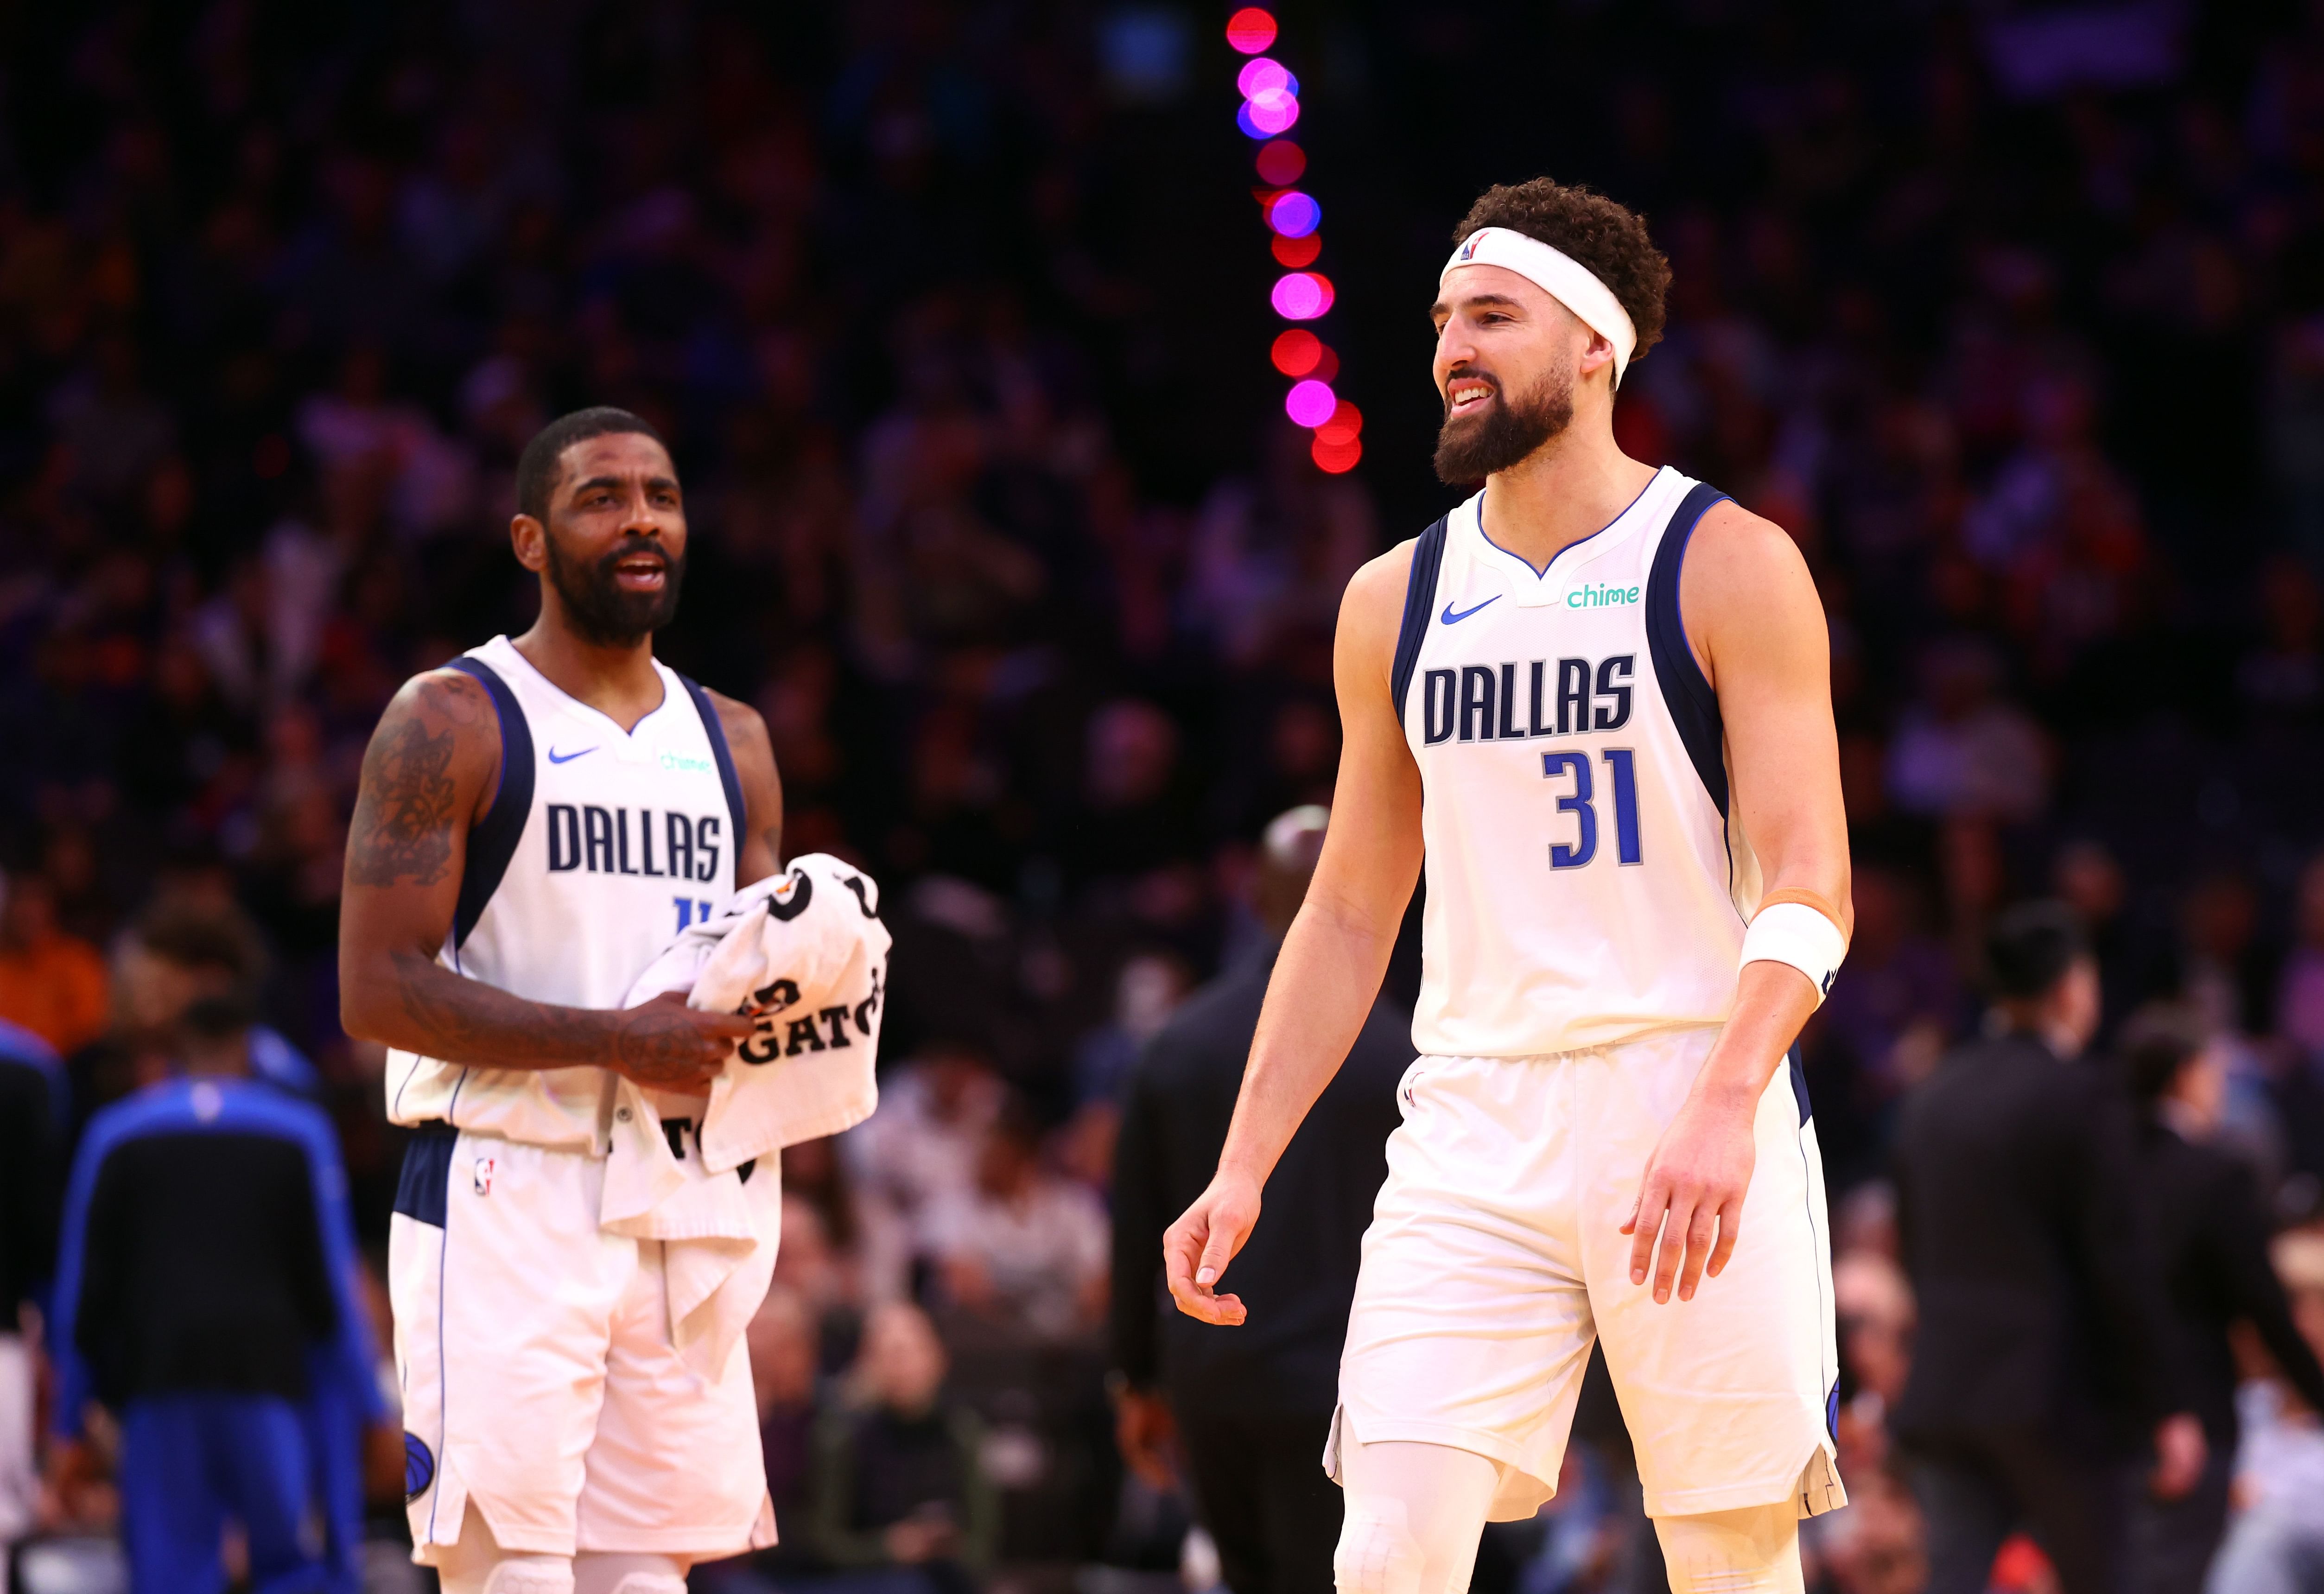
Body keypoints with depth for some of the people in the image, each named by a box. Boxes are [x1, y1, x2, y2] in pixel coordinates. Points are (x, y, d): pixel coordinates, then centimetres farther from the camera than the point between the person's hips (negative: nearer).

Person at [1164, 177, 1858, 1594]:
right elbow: (1351, 913, 18)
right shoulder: (1397, 600, 12)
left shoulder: (1729, 567, -3)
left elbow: (1810, 885, -10)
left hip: (1692, 1111, -4)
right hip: (1472, 1122, 4)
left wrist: (1723, 1108, -26)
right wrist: (1245, 1168, 10)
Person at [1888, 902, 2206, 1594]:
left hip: (1943, 1387, 5)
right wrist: (2167, 1410, -8)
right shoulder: (2082, 1100, -10)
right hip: (2057, 1393, -5)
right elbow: (2123, 1268, -12)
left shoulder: (1930, 1100, 11)